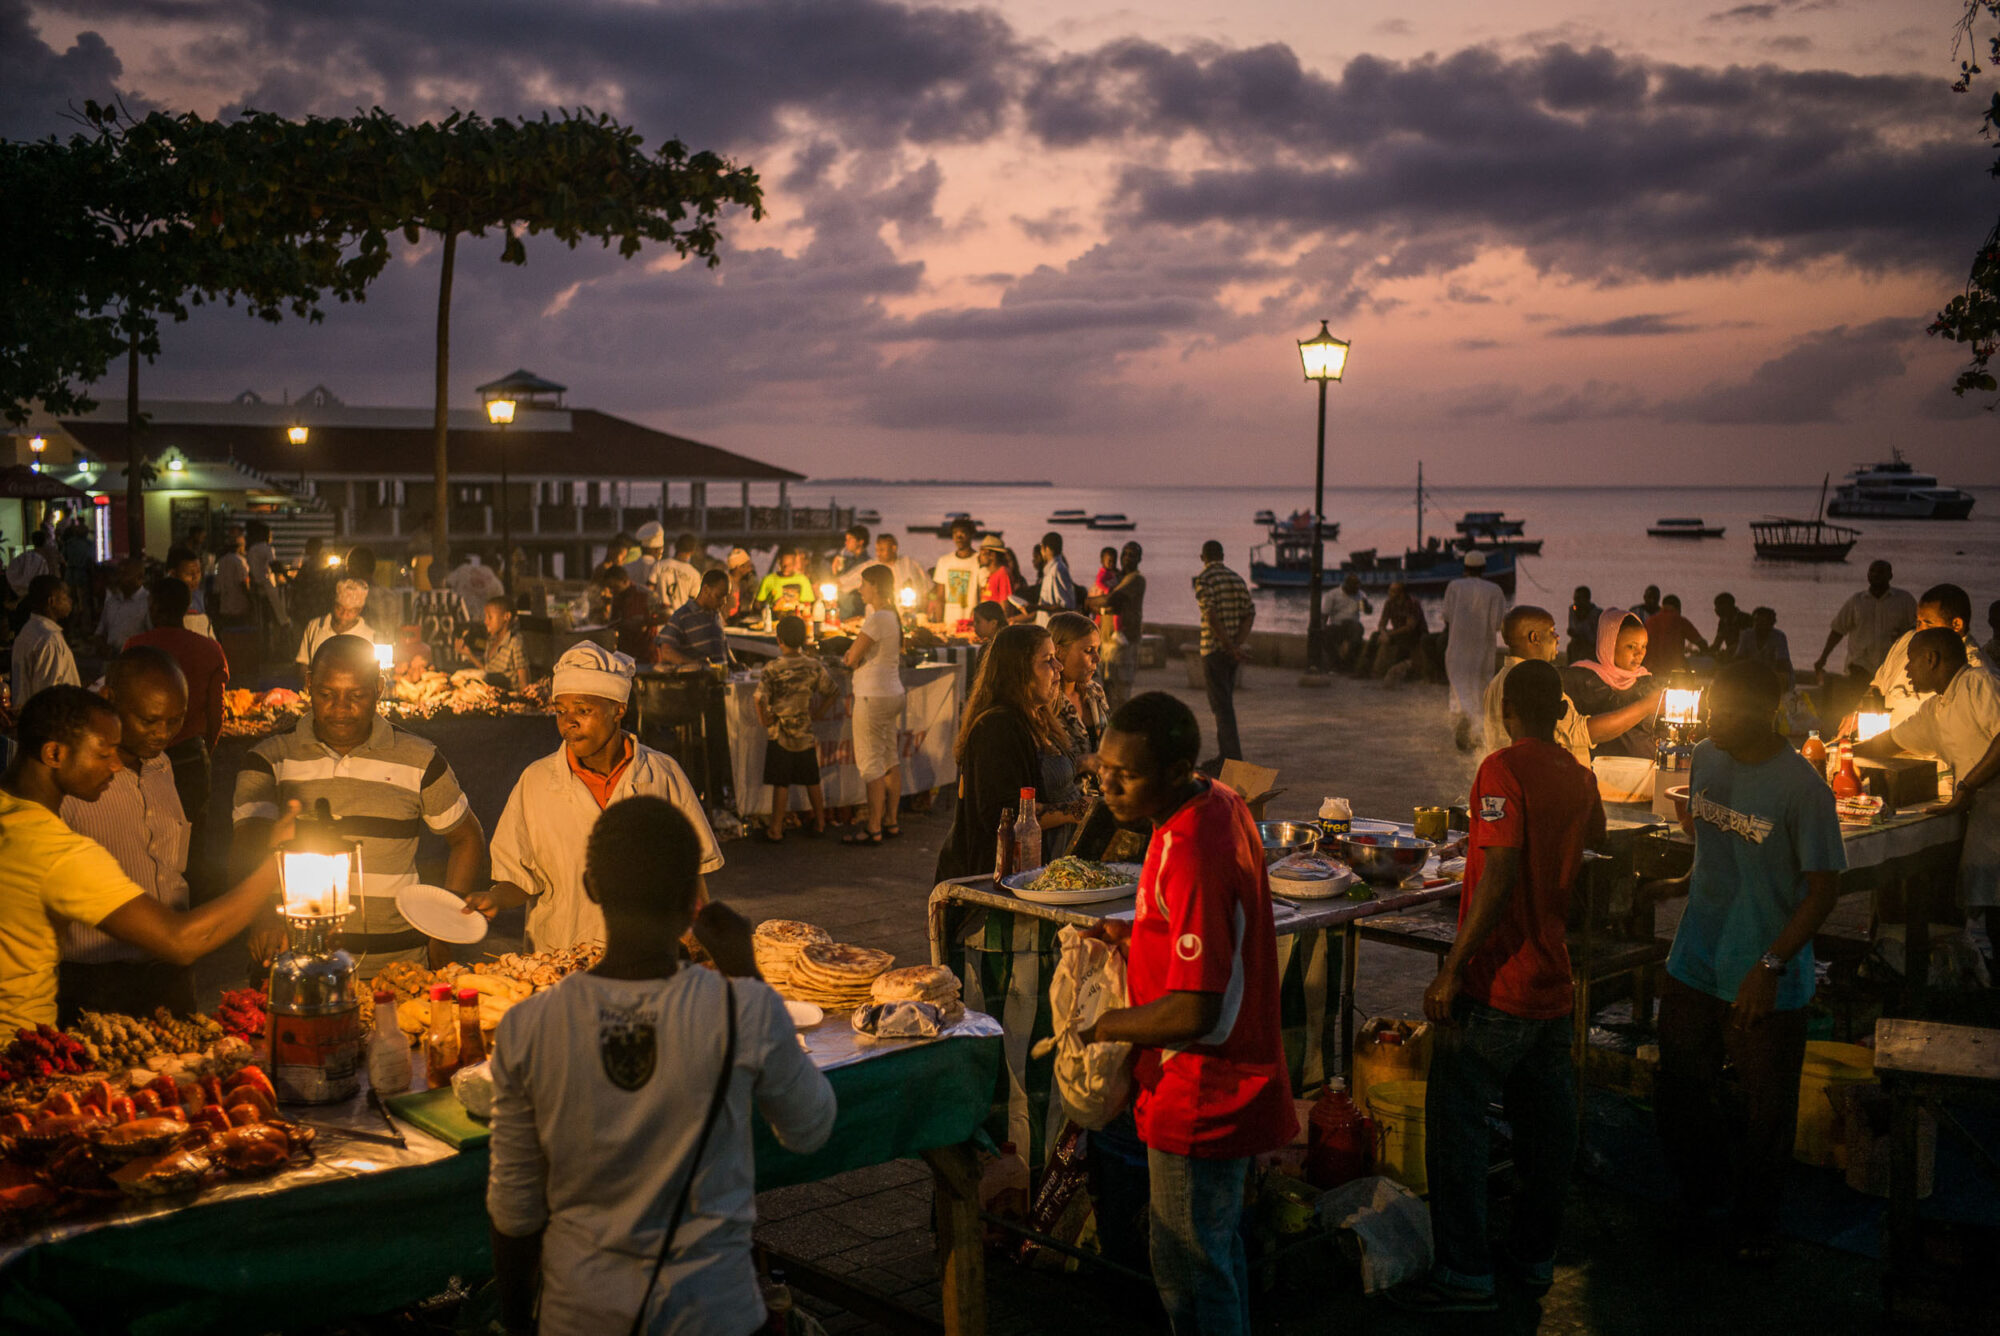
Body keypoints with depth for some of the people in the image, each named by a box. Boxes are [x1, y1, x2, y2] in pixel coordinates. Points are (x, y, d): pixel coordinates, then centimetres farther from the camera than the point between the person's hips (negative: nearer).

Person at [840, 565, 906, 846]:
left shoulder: (876, 619, -18)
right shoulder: (893, 617, 12)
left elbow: (852, 659, -17)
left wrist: (849, 657, 4)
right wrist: (854, 658, 0)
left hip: (873, 697, -10)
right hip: (893, 693, 10)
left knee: (871, 764, -4)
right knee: (891, 759, 13)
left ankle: (874, 829, -1)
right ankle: (891, 821, 20)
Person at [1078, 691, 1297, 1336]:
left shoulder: (1190, 856, -29)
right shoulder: (1221, 803, 2)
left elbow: (1193, 1013, -29)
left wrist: (1105, 1026, -14)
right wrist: (1136, 939, 8)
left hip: (1201, 1101, -10)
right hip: (1232, 1087, 10)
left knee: (1190, 1271, 4)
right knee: (1219, 1251, 23)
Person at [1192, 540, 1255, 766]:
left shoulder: (1203, 580, -10)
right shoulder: (1237, 579, 11)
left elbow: (1212, 617, -20)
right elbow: (1250, 614, 4)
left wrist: (1231, 647, -18)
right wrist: (1238, 644, -7)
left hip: (1214, 649, -7)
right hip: (1234, 652, 7)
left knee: (1222, 707, -5)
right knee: (1225, 703, 17)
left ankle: (1233, 758, -9)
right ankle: (1224, 756, 23)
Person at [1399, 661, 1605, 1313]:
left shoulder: (1504, 768, -15)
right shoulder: (1580, 777, 9)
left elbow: (1501, 874, -23)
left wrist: (1451, 969, -21)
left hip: (1494, 986, -8)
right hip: (1552, 983, 8)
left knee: (1457, 1124, -1)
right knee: (1545, 1124, 15)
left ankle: (1465, 1276, 3)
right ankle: (1536, 1257, 27)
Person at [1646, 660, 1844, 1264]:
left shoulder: (1802, 788, -18)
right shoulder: (1706, 758, 1)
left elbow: (1823, 888, -16)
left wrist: (1770, 966, -20)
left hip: (1766, 985, -5)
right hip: (1695, 965, 5)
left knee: (1764, 1112, 7)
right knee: (1678, 1092, 12)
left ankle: (1755, 1221, 29)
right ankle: (1702, 1198, 35)